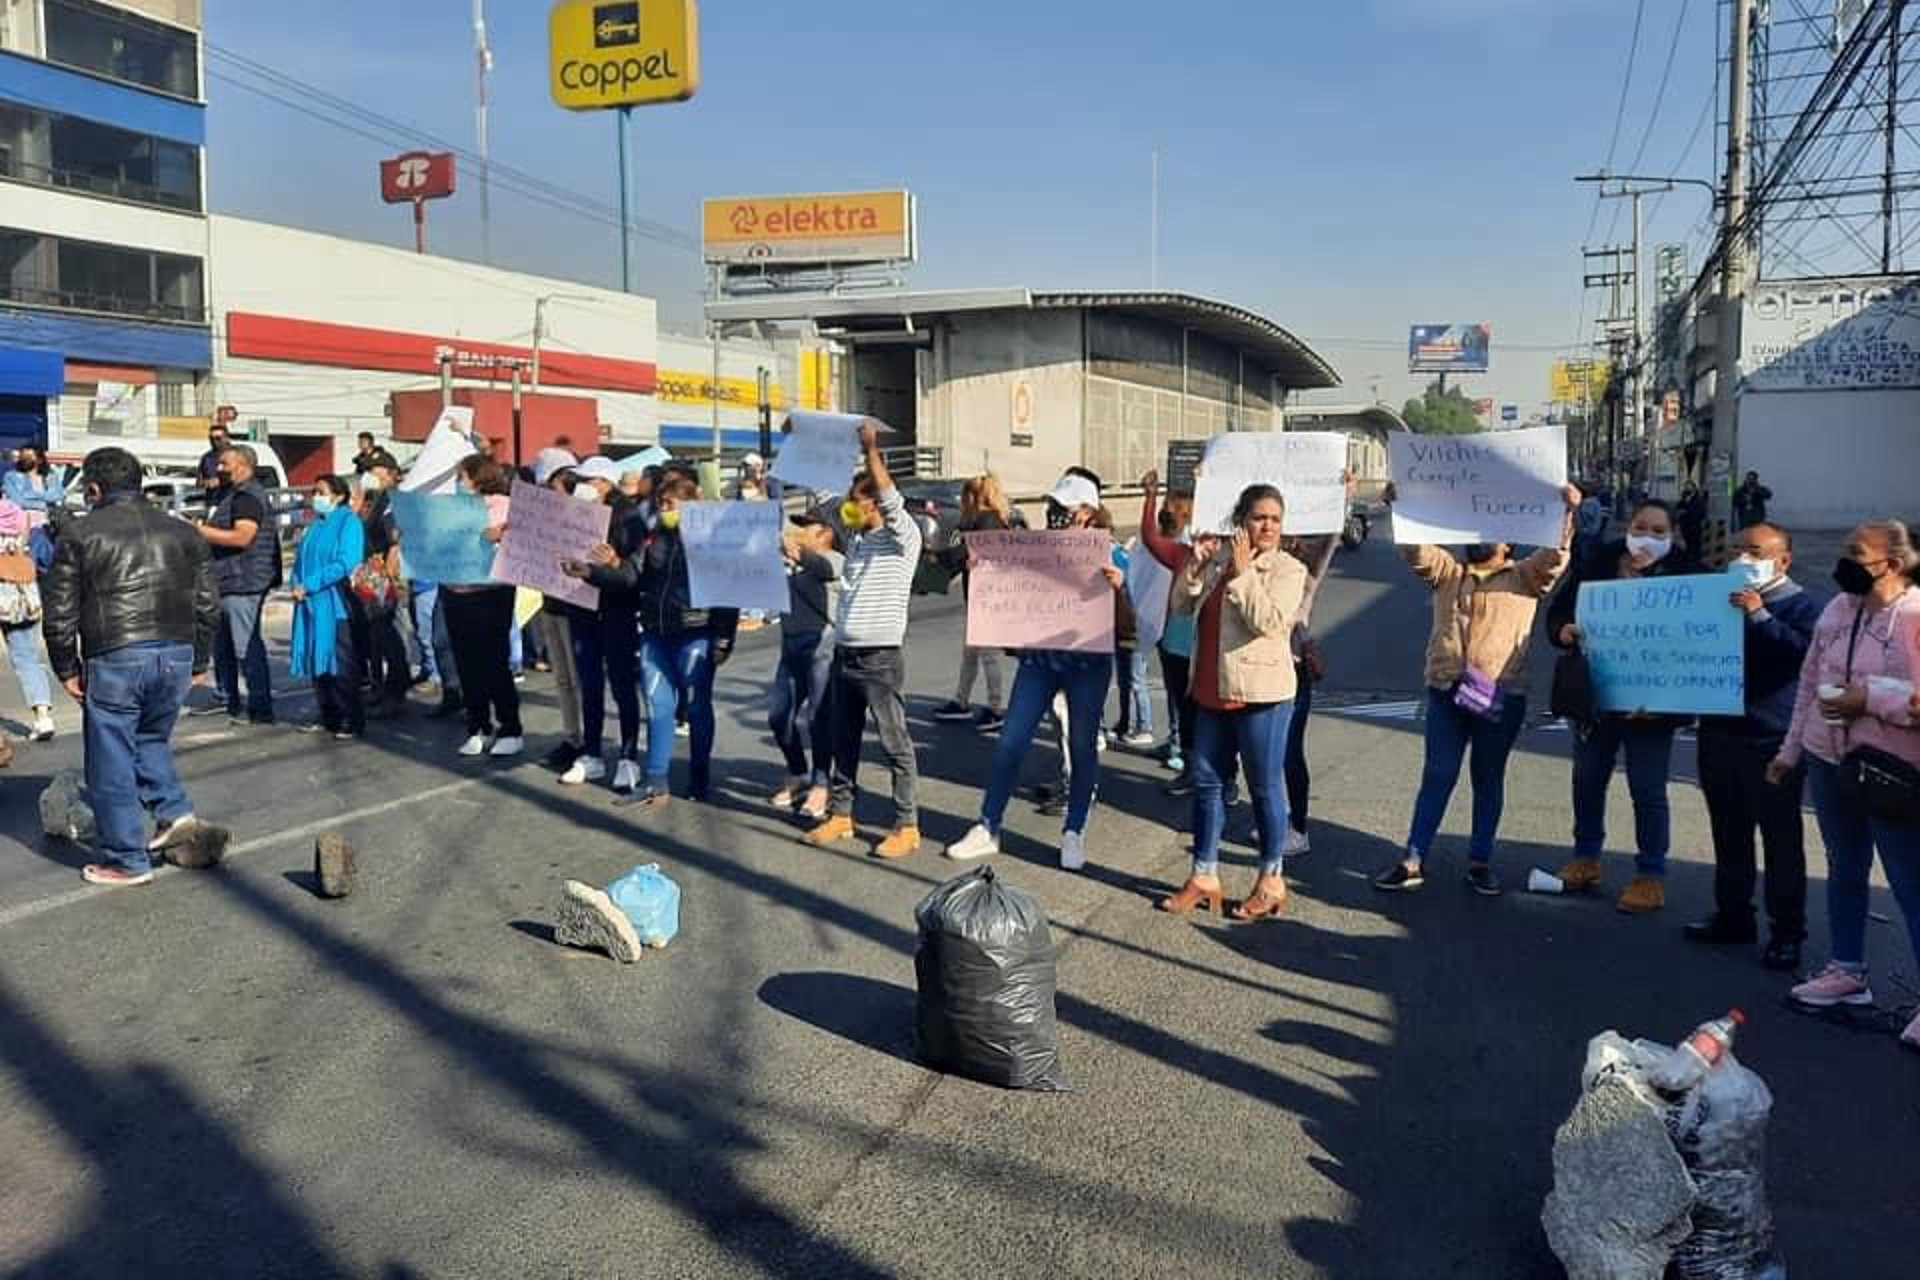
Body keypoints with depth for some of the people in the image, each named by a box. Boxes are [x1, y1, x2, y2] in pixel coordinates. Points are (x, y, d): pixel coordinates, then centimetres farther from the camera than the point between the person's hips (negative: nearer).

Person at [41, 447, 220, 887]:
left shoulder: (79, 535, 0)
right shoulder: (183, 533, 12)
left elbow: (60, 614, 0)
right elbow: (208, 606, 13)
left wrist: (67, 668, 10)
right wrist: (197, 662, 21)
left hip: (114, 660, -4)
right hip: (177, 656, 5)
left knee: (112, 762, 6)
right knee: (151, 738, 26)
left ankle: (127, 861, 11)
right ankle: (175, 811, 10)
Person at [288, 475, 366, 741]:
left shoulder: (349, 522, -5)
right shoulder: (316, 524, 17)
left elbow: (346, 563, -16)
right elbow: (302, 558, 20)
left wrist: (309, 585, -16)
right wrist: (298, 585, 1)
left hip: (336, 605, -7)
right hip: (311, 604, 7)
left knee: (341, 664, -5)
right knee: (317, 662, 9)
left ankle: (351, 721, 1)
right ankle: (329, 717, 18)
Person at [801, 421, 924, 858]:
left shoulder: (903, 536, -6)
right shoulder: (855, 537, 13)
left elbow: (891, 499, -23)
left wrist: (871, 450, -27)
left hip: (881, 656, -7)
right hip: (844, 653, 7)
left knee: (895, 744, -2)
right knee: (843, 740, 13)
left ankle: (907, 826, 4)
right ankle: (841, 815, 23)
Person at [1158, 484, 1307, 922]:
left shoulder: (1288, 570, -6)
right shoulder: (1219, 556, 9)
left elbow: (1268, 621, -20)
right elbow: (1181, 605, 5)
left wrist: (1242, 573, -18)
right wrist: (1196, 565, -9)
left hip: (1261, 693, -6)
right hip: (1212, 690, 6)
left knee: (1264, 787, 3)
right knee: (1206, 782, 10)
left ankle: (1271, 882, 16)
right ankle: (1204, 877, 21)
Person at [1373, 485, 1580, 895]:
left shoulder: (1525, 578, 9)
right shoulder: (1447, 570, 12)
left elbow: (1555, 558, -6)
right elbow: (1415, 549, 1)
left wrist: (1568, 512, -19)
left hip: (1503, 696, -1)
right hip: (1446, 691, 1)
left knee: (1489, 780, 9)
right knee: (1437, 776, 4)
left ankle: (1480, 862, 18)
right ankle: (1413, 860, 7)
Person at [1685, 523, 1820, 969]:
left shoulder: (1800, 605, -4)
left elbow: (1804, 652, -22)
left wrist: (1759, 616, -26)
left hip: (1772, 740, -6)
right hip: (1720, 733, 7)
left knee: (1782, 838, 1)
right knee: (1729, 833, 14)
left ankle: (1787, 932, 9)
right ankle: (1733, 916, 26)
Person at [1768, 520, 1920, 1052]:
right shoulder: (1838, 609, 5)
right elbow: (1809, 683, 13)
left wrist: (1869, 700, -21)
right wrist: (1789, 750, 15)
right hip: (1828, 762, 7)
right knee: (1844, 871, 19)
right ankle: (1847, 971, 34)